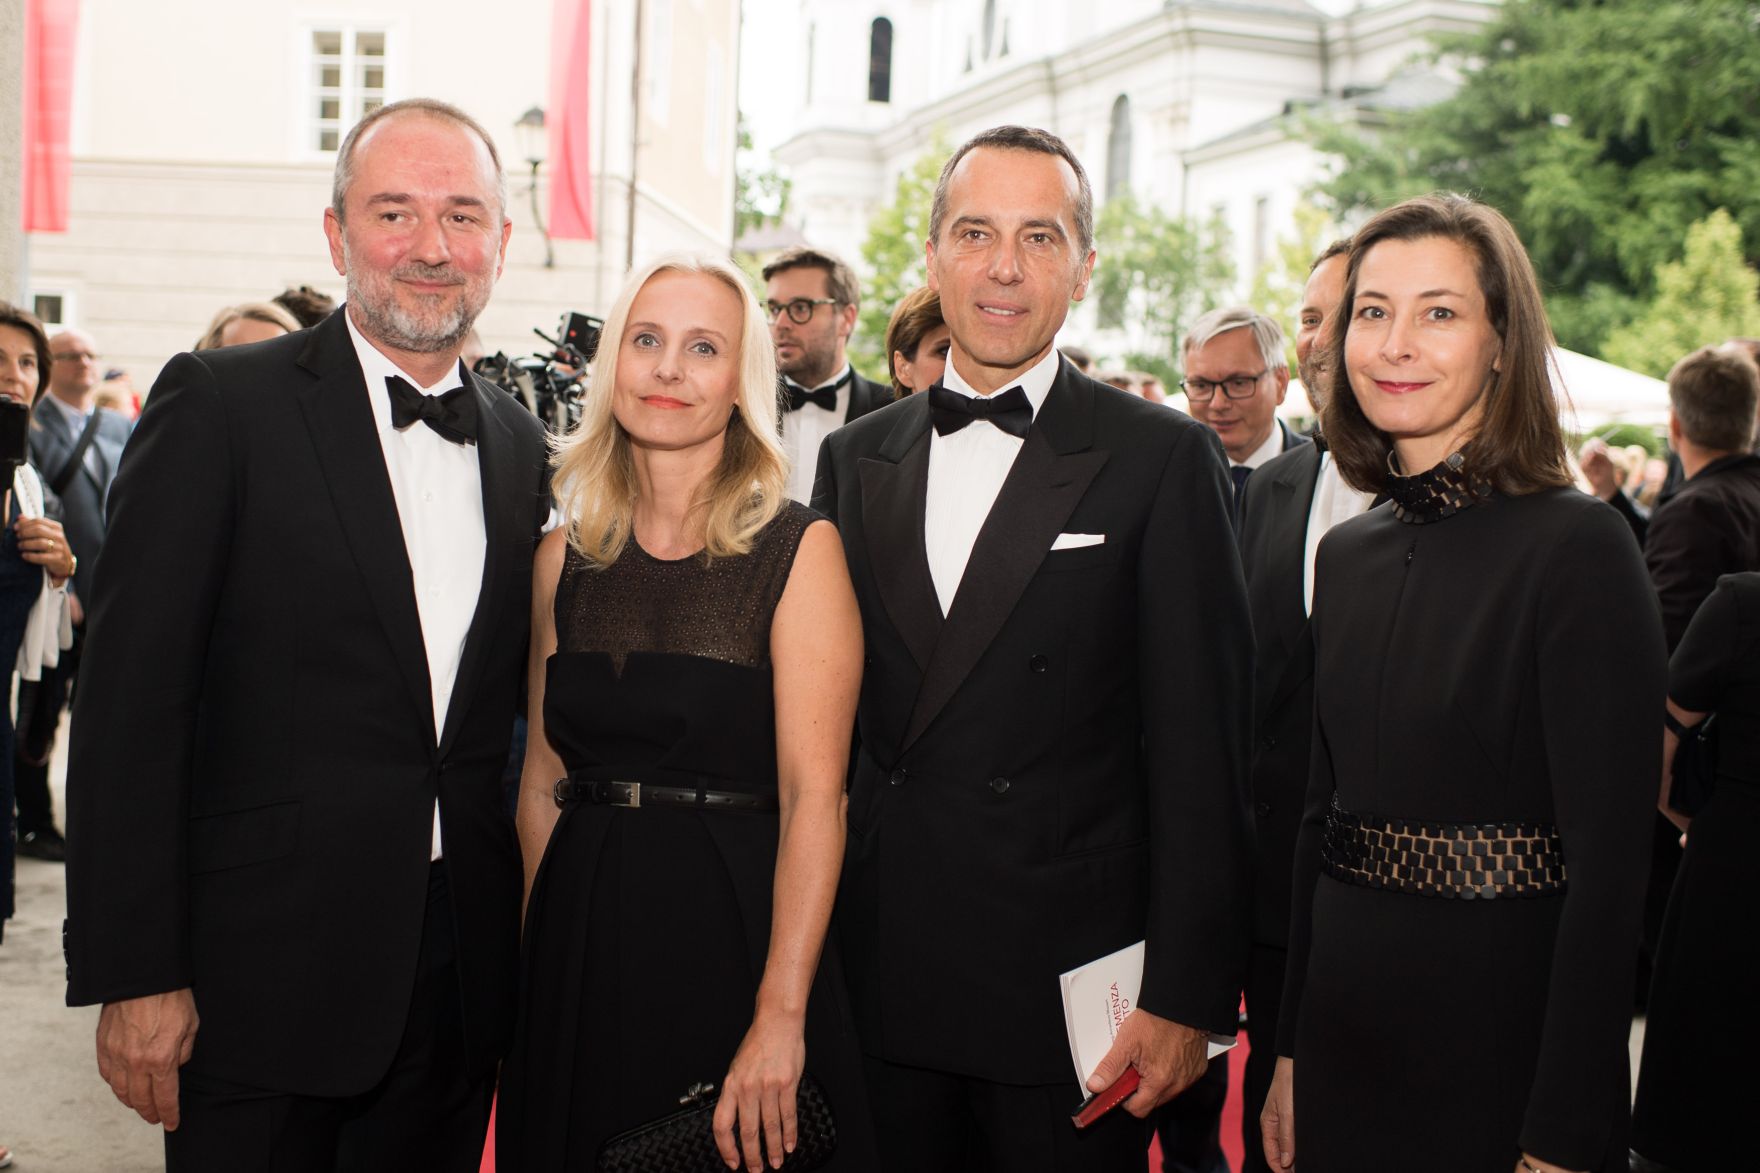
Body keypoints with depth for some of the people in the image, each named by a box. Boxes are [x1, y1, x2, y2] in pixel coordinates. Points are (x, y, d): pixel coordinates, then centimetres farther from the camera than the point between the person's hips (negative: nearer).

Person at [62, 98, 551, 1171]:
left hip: (459, 987, 5)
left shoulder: (520, 443, 9)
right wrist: (132, 973, -13)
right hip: (263, 980, -5)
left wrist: (518, 938, 8)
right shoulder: (222, 403, -7)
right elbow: (130, 699, -11)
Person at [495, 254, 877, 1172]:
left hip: (735, 932, -4)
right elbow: (541, 783, 9)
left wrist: (781, 1015, -21)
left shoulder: (798, 549, -8)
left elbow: (813, 795, -15)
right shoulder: (564, 557, 5)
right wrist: (535, 967, 3)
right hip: (580, 945, 4)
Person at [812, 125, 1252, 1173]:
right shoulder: (856, 459, 8)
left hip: (1070, 985, -3)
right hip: (881, 982, 4)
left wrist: (1186, 998, -10)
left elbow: (1202, 753, -8)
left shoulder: (1165, 461, -5)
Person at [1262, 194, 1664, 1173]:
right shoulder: (1348, 555, 5)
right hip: (1347, 1034, 6)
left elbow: (1611, 863, -17)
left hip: (1502, 1043, -6)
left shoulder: (1580, 548, -14)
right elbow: (1321, 811, 9)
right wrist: (1287, 1050, 9)